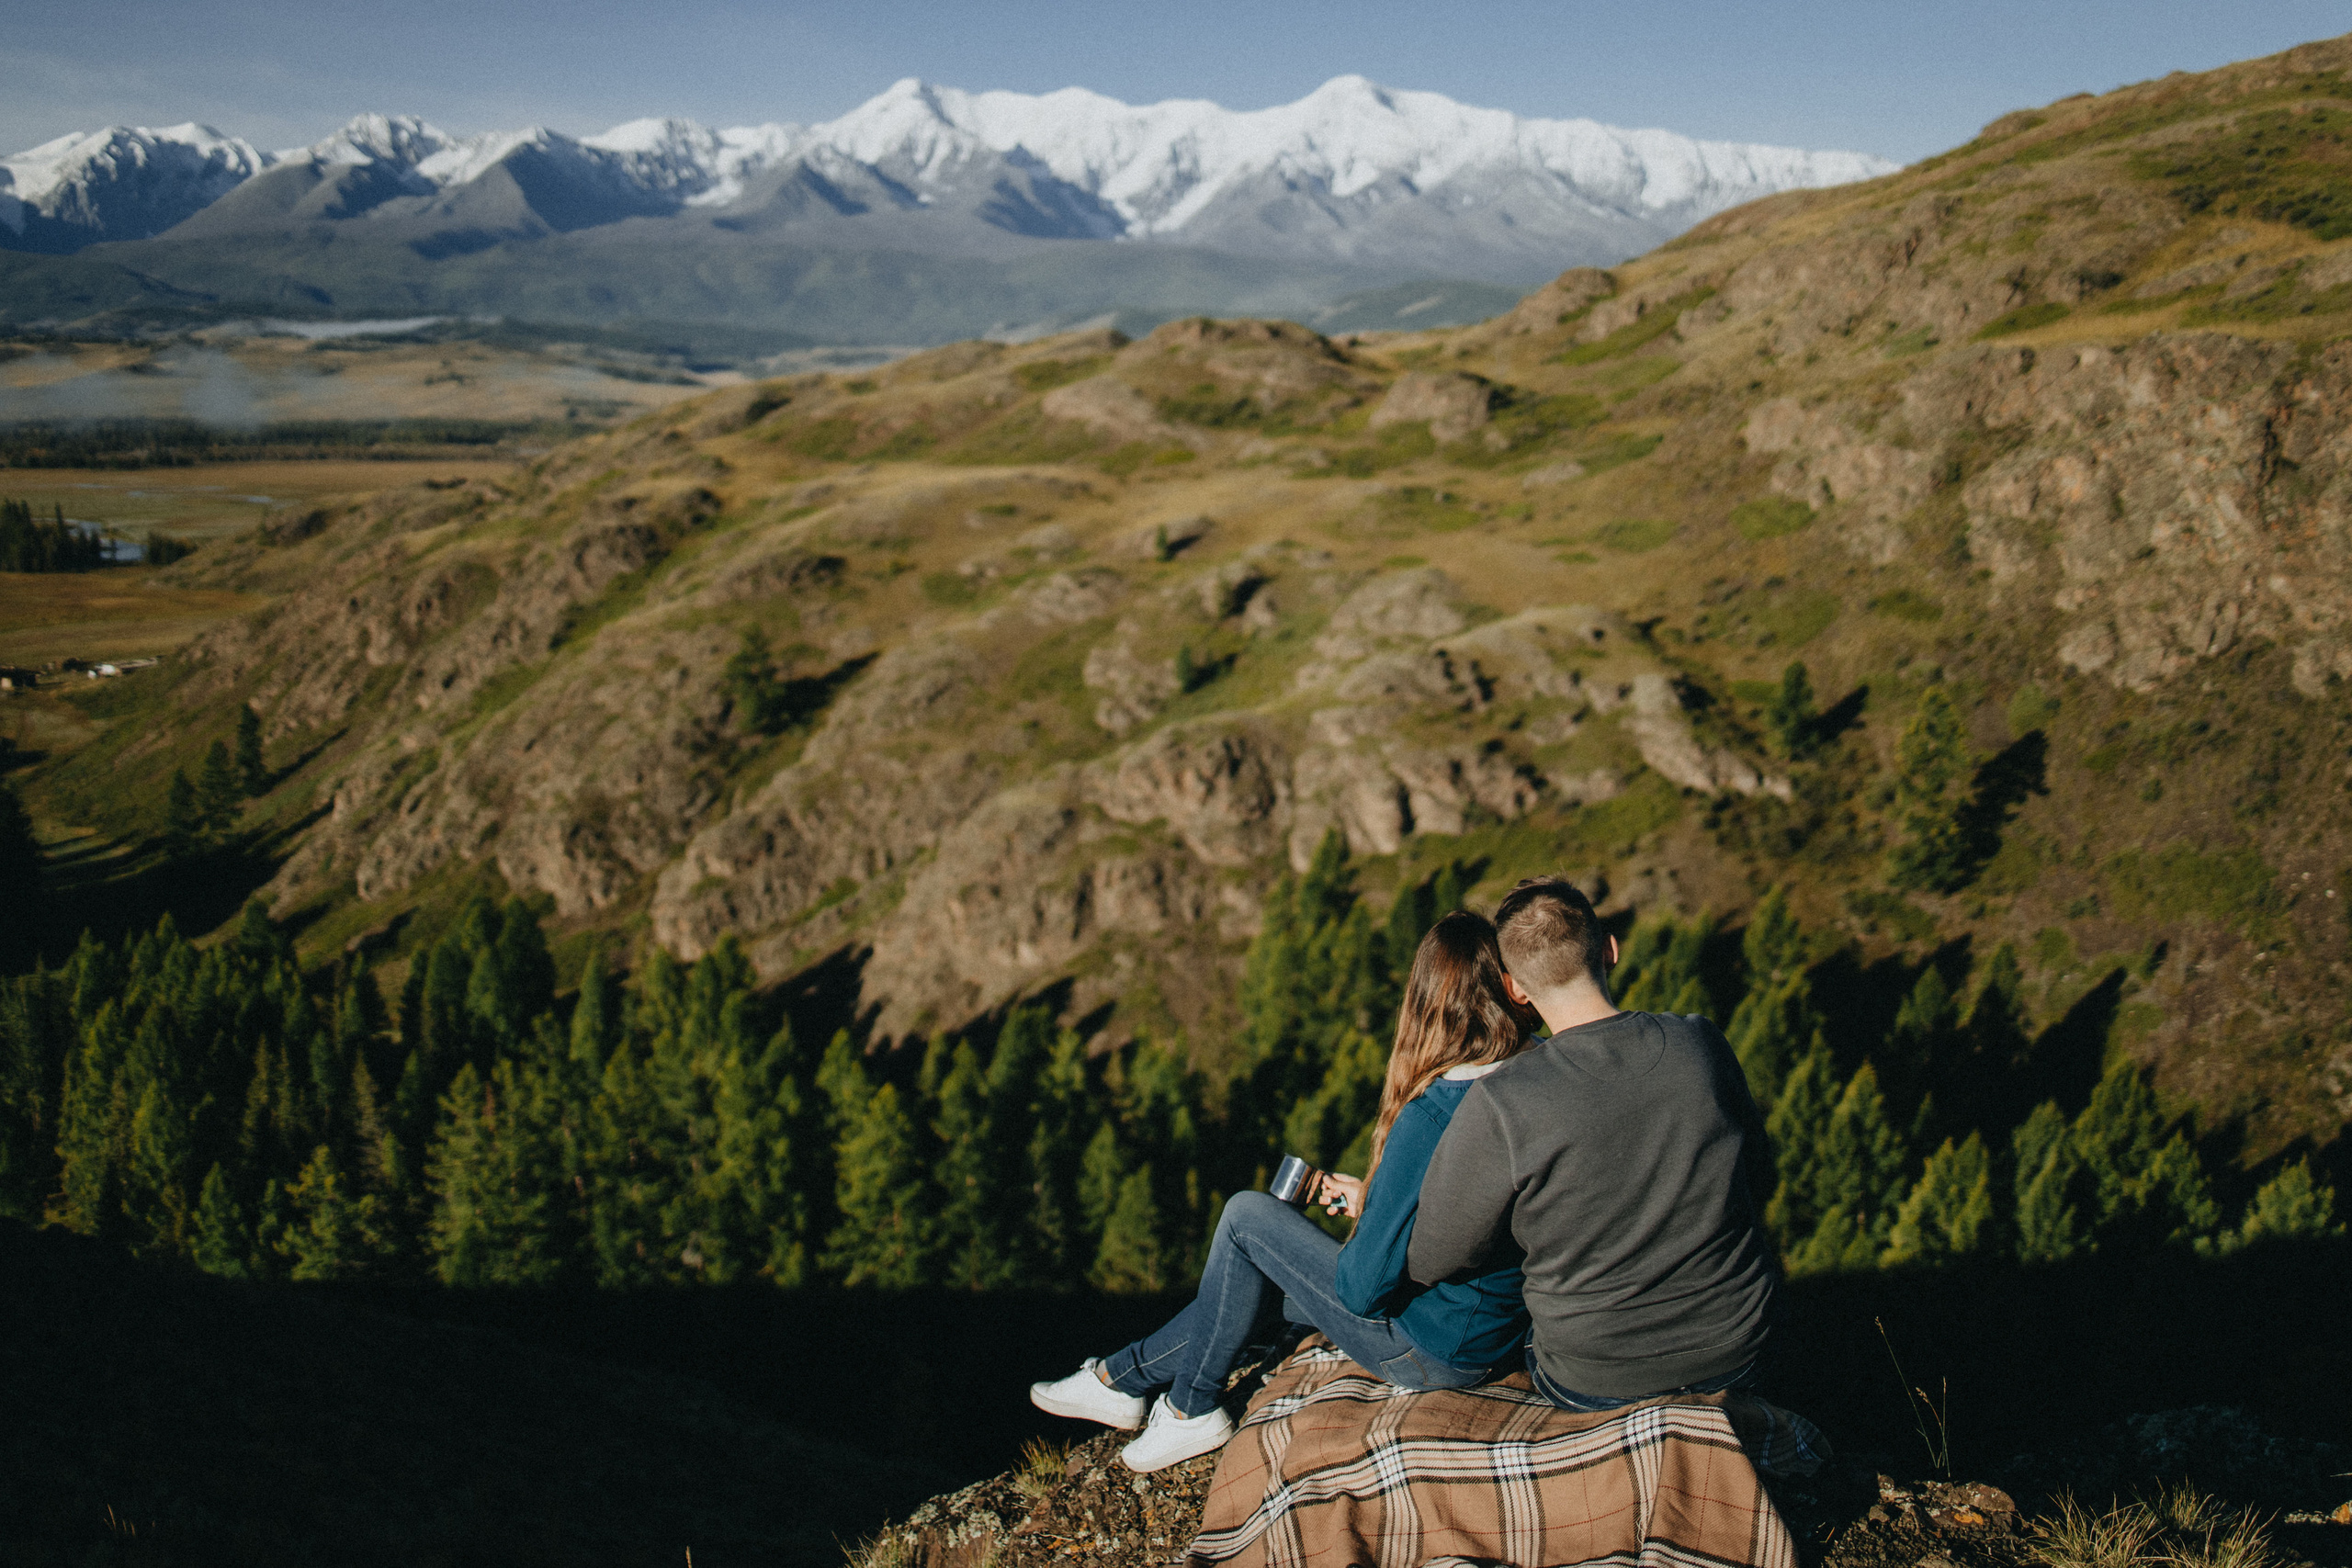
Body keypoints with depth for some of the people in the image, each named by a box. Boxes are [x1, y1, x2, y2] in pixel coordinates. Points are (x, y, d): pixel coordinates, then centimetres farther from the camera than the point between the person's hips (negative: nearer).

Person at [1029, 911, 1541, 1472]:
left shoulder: (1431, 1116, -28)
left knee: (1247, 1215, 4)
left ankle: (1193, 1408, 21)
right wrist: (1370, 1196, 9)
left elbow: (1363, 1290, -24)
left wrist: (1364, 1212, -3)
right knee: (1262, 1278, 20)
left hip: (1433, 1354, -8)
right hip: (1509, 1336, 8)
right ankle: (1125, 1375, 33)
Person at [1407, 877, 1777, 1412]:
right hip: (1734, 1354, 3)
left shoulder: (1499, 1102, -25)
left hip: (1596, 1383, -3)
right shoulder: (1702, 1045, -13)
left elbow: (1429, 1262, -15)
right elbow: (1756, 1174, 5)